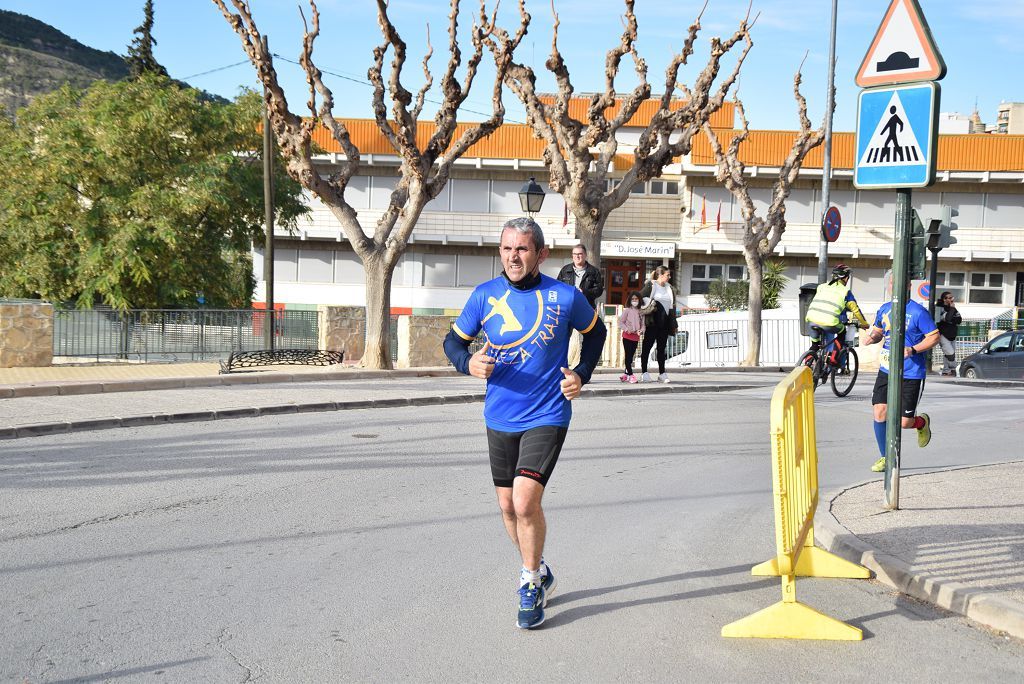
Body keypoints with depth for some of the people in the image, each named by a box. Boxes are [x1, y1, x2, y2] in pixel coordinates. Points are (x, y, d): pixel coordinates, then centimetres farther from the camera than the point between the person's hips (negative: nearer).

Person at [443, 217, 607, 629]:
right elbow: (453, 340, 8)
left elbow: (595, 332, 13)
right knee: (509, 506, 13)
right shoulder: (485, 296, -3)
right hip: (499, 419, 4)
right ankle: (538, 571, 38)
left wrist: (581, 375, 1)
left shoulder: (565, 297, -7)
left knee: (525, 501, -17)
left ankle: (532, 584, 5)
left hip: (547, 417, -3)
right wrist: (468, 363, -14)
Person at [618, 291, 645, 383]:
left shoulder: (640, 312, 7)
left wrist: (641, 331, -11)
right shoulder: (627, 310, -4)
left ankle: (625, 375, 18)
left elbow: (642, 324, 10)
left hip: (636, 337, 4)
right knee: (628, 356, -4)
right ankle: (630, 375, -4)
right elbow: (621, 322, -5)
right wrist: (626, 329, -19)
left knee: (631, 356, 9)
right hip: (627, 336, -4)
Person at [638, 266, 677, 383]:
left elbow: (672, 307, 17)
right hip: (653, 323, -6)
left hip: (664, 323, 6)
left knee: (662, 348, 9)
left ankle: (662, 373, 12)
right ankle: (644, 372, 2)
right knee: (647, 346, -1)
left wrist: (674, 324, 15)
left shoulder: (669, 288, 15)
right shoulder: (651, 285, -4)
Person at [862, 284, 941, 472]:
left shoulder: (918, 312, -10)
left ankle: (922, 422, 35)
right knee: (879, 412, -7)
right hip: (886, 371, 5)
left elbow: (934, 337, -8)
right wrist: (872, 337, -2)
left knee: (904, 423, -3)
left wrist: (913, 350, -22)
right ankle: (885, 458, 8)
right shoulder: (885, 309, 8)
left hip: (911, 374, -5)